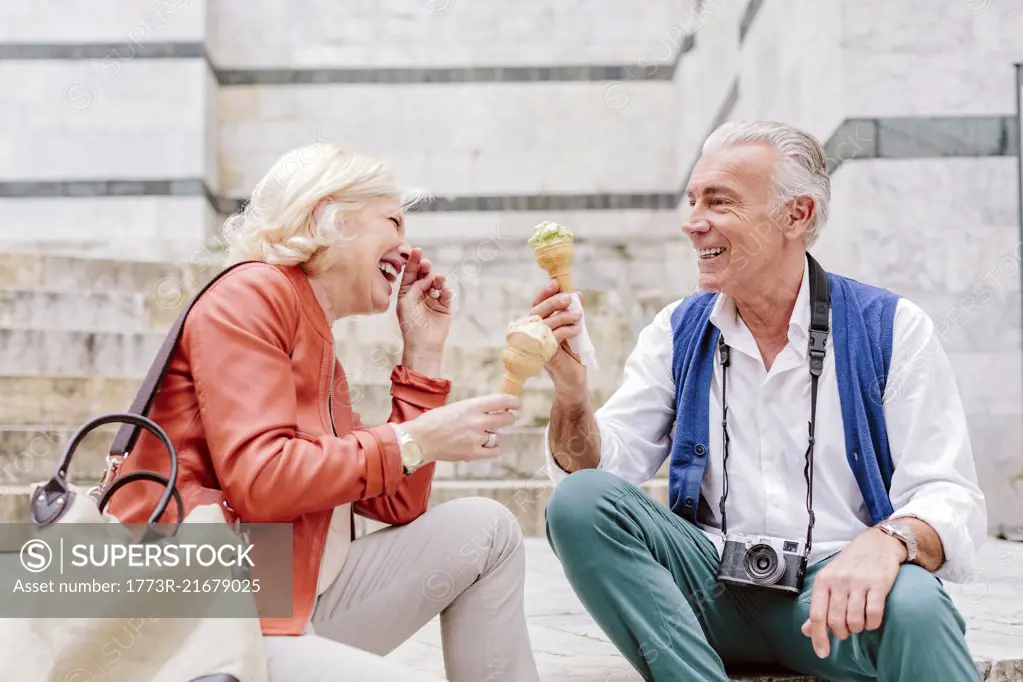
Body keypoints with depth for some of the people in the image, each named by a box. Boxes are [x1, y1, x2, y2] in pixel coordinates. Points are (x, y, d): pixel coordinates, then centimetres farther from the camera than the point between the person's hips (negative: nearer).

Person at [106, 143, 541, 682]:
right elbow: (260, 482, -21)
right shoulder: (252, 294, -7)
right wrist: (417, 442, -12)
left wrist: (423, 350, 16)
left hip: (300, 609, 9)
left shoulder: (323, 356, 18)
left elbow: (398, 507, 14)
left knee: (487, 530, 6)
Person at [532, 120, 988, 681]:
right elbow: (596, 469, 2)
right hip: (713, 587, 4)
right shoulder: (677, 333, 9)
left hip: (832, 590, -3)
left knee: (913, 604, -37)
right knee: (580, 502, -21)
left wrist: (887, 541, -30)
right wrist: (571, 394, -19)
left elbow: (950, 498, -7)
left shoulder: (890, 328, -1)